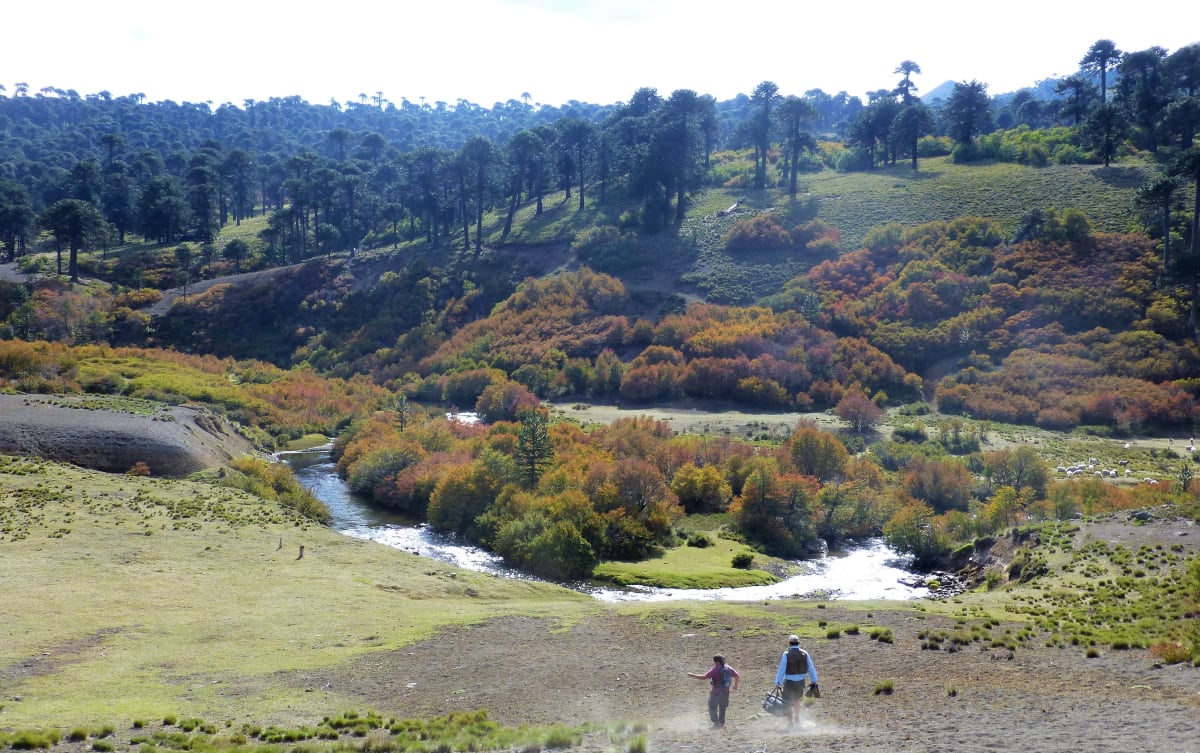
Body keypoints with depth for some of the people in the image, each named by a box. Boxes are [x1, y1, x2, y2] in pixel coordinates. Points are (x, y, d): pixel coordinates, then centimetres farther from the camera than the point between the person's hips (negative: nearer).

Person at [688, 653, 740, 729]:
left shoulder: (715, 670, -15)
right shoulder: (728, 668, 3)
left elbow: (704, 677, -19)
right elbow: (737, 677, 11)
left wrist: (692, 675, -12)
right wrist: (735, 686, 28)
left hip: (716, 692, -6)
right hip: (726, 692, 6)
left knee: (712, 708, 2)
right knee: (722, 708, 18)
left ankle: (716, 722, -10)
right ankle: (721, 723, 21)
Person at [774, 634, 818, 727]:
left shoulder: (786, 654, -12)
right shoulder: (804, 654, -2)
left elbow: (781, 670, -11)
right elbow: (811, 669, 4)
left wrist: (778, 682, -5)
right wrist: (814, 681, 14)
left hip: (789, 681, -4)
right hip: (801, 681, 4)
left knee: (788, 703, 7)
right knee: (797, 701, 25)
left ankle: (790, 722, 4)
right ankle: (797, 719, 32)